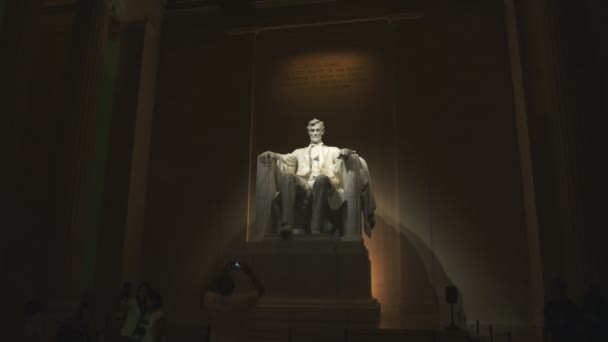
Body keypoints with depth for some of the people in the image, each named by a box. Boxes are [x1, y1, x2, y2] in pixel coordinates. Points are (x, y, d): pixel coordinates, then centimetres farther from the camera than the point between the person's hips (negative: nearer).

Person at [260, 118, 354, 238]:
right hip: (303, 186, 2)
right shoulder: (300, 152, 35)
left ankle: (315, 228, -40)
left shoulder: (332, 150, 29)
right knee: (288, 176, -31)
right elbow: (287, 159, 18)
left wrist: (345, 152, -18)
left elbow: (341, 154, 7)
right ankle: (287, 225, -44)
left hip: (323, 183, -1)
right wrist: (273, 154, -4)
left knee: (322, 178, -37)